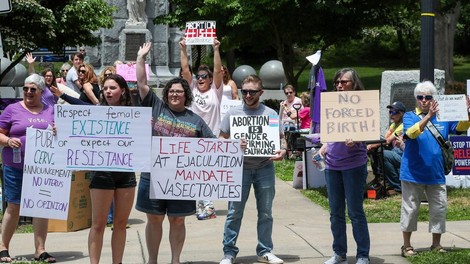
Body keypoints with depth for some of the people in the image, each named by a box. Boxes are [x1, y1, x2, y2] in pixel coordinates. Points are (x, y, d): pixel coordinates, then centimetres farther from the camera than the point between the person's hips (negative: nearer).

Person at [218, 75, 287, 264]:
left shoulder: (270, 114, 6)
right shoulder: (233, 113, 3)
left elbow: (281, 138, 10)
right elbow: (221, 139, 4)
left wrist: (283, 150, -12)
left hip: (265, 167, 2)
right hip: (240, 167, -1)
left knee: (265, 212, 8)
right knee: (234, 212, 1)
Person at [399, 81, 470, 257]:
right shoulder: (410, 116, -4)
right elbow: (411, 133, -25)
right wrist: (428, 116, -39)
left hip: (436, 174, 3)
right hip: (413, 173, -3)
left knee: (439, 209, 7)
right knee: (410, 209, 3)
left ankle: (436, 244, 20)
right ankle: (407, 246, 13)